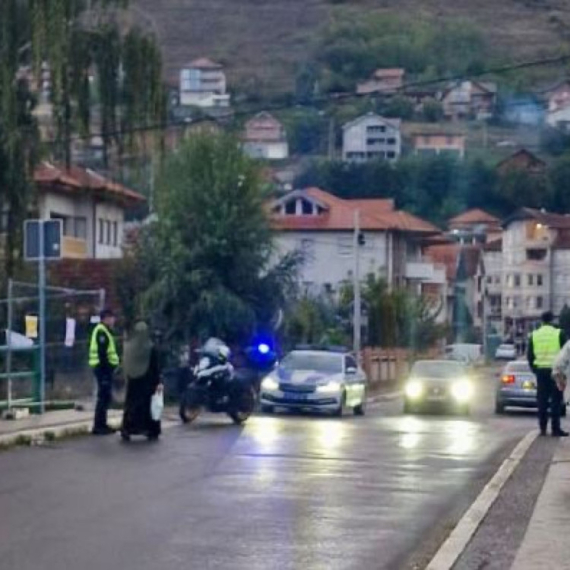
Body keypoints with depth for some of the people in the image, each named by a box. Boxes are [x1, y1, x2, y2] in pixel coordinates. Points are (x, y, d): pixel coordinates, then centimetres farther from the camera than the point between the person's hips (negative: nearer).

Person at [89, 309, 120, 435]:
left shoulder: (105, 331, 19)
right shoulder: (101, 332, -14)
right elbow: (102, 353, -21)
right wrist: (106, 367, -23)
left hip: (105, 368, 11)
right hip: (104, 368, -11)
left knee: (106, 397, 15)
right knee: (104, 397, -8)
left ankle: (102, 425, 21)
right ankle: (99, 426, -7)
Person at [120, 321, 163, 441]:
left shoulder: (128, 347, -5)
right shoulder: (151, 348, -13)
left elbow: (125, 366, 4)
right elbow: (156, 367, -10)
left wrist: (127, 378, 14)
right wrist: (158, 382, -6)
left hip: (133, 382, 2)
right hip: (148, 382, -2)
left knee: (131, 405, 9)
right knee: (149, 405, 7)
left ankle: (127, 430, 3)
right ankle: (152, 431, 11)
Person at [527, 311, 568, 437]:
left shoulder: (534, 335, 6)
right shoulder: (559, 334, -4)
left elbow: (529, 355, 9)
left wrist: (534, 368, 19)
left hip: (540, 370, 3)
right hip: (555, 370, -3)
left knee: (542, 400, 8)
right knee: (556, 400, 0)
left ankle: (542, 428, 8)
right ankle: (556, 429, -5)